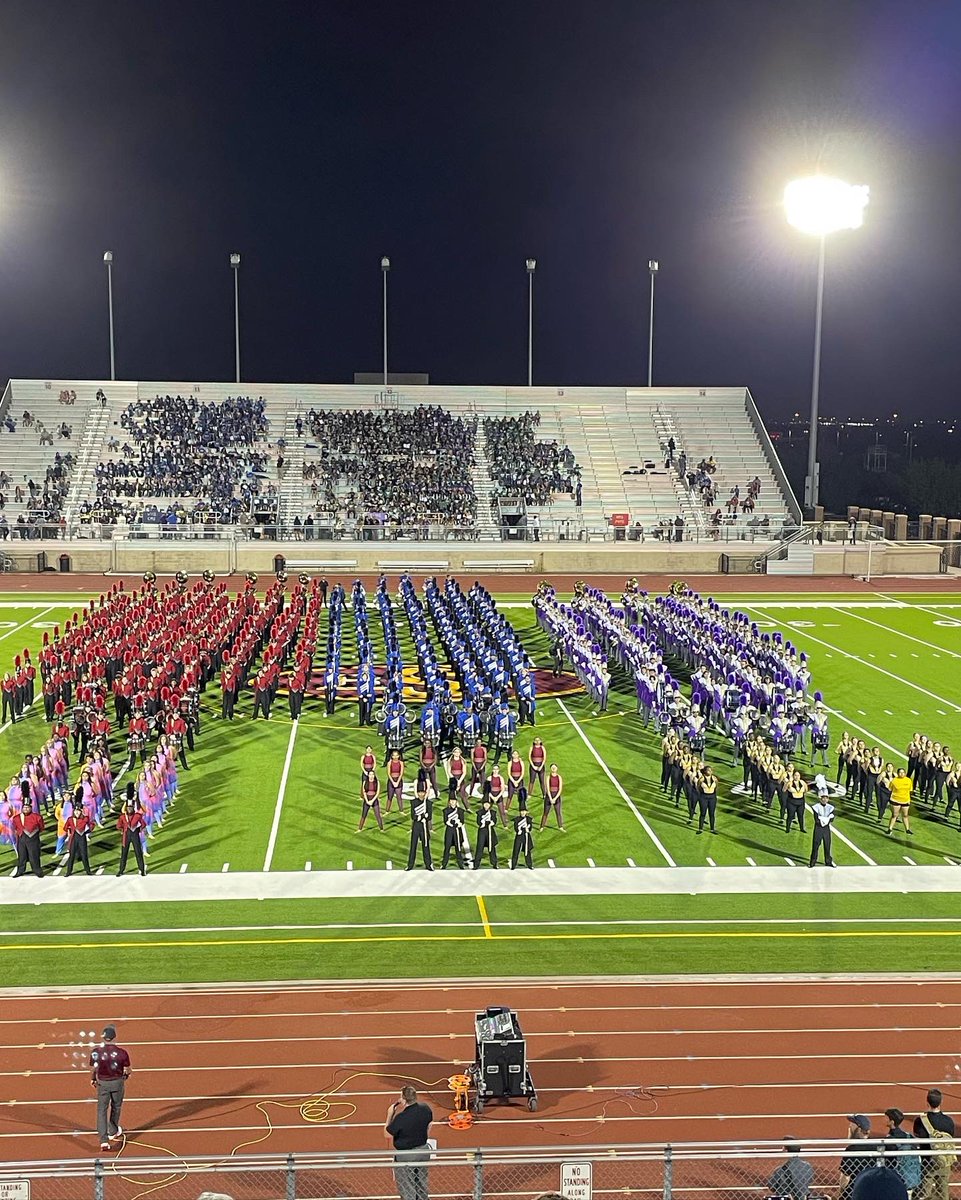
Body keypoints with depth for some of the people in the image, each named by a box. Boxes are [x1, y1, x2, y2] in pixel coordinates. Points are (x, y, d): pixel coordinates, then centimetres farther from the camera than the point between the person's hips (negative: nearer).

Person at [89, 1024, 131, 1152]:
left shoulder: (96, 1052, -15)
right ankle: (113, 1132, 39)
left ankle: (104, 1140, -5)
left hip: (102, 1083, 0)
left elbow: (93, 1069, -2)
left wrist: (92, 1079, 19)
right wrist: (126, 1075, 18)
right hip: (118, 1082, 0)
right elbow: (127, 1070, -5)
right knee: (116, 1108, 22)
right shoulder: (122, 1052, -17)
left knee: (102, 1110, 5)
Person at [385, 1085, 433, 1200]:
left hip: (405, 1156, -6)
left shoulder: (400, 1118, -30)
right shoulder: (426, 1109, -11)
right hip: (423, 1151, 6)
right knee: (422, 1184, 24)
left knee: (406, 1188, 11)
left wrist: (390, 1114, -8)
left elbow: (387, 1135, -14)